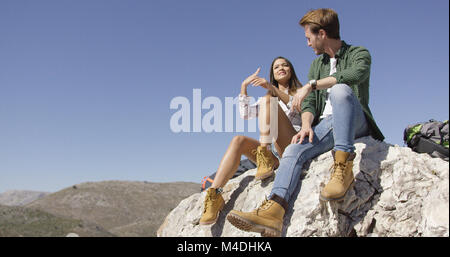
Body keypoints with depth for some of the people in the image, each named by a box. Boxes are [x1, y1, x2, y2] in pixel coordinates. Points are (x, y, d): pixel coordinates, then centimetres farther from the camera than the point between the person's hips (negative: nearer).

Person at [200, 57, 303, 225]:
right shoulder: (269, 97, 31)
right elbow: (245, 114, 15)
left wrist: (272, 88, -22)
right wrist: (244, 86, 5)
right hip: (274, 154, 4)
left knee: (267, 100, -20)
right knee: (238, 140, -23)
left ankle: (265, 158, -36)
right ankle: (214, 195, -37)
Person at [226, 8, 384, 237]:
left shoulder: (359, 54, 5)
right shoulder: (317, 65, 23)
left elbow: (355, 75, -21)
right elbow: (309, 102, 10)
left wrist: (311, 85, -22)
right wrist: (306, 125, -11)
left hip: (355, 122, -5)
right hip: (325, 126, 5)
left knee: (339, 90, -35)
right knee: (293, 151, -24)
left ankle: (343, 166, -42)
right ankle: (272, 211, -43)